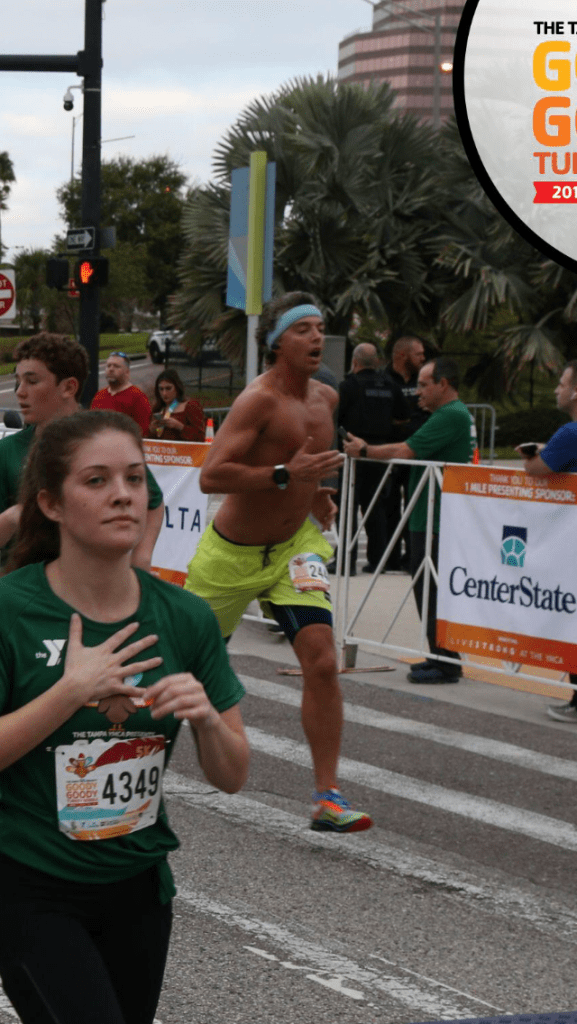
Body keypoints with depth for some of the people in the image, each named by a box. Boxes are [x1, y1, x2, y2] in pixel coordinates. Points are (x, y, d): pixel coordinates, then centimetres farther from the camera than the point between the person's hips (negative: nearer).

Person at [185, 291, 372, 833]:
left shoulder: (325, 397, 2)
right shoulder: (259, 399, -21)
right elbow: (210, 476, -31)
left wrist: (315, 491, 10)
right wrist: (286, 475, -36)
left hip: (294, 545, 4)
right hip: (233, 550, -4)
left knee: (321, 662, -14)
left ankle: (327, 798, -10)